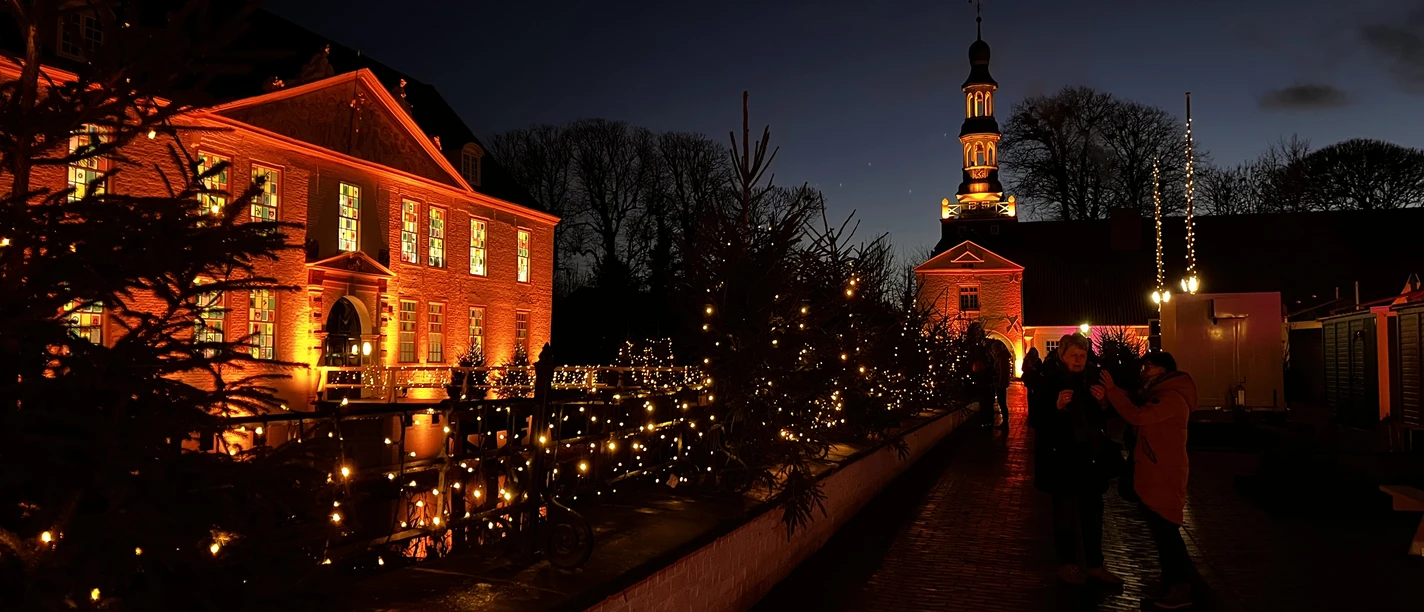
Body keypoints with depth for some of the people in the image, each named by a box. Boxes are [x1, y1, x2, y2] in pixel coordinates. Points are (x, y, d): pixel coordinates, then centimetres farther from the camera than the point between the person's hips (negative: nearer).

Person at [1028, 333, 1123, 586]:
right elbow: (1035, 420, -11)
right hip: (1061, 457, -4)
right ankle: (1067, 564, 19)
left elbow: (1105, 419, 9)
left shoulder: (1093, 379, 5)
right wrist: (1057, 406, -25)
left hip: (1090, 456, 4)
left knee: (1093, 511, 9)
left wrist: (1103, 403, -11)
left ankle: (1095, 565, 21)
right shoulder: (1047, 381, -8)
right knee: (1066, 512, 3)